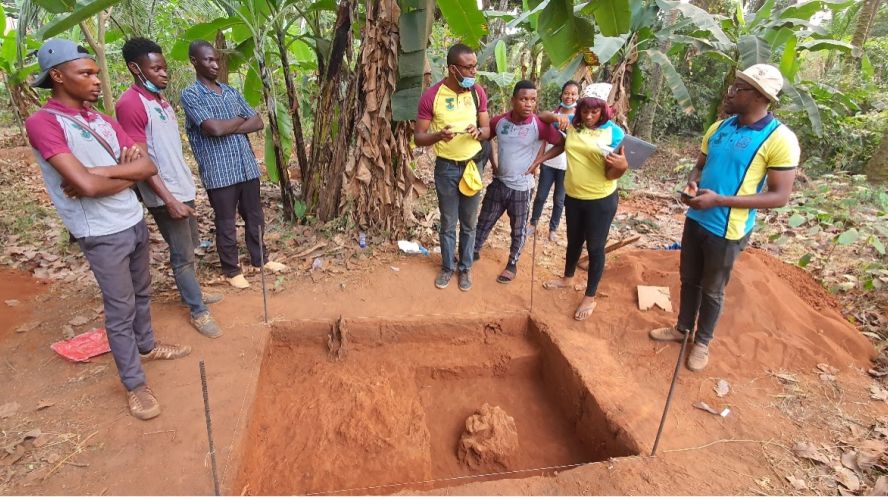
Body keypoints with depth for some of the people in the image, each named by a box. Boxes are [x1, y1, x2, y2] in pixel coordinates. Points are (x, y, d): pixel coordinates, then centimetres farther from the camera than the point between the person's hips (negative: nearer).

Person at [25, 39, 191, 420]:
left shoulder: (102, 120, 7)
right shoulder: (42, 123, -15)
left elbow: (148, 166, 0)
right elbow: (86, 185, -26)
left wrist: (101, 173, -15)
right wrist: (125, 172, -8)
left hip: (135, 222, 7)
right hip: (101, 234, -7)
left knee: (141, 293, 22)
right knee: (120, 309, 3)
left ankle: (147, 346, 44)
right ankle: (134, 385, 17)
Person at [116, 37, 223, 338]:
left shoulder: (160, 99, 11)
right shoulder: (130, 104, -17)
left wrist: (184, 187, 17)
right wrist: (169, 199, -24)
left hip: (183, 187, 9)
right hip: (166, 195, -9)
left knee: (188, 248, 20)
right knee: (183, 255, 1)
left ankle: (192, 293, 36)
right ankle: (199, 312, 13)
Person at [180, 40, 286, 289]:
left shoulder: (231, 91, 12)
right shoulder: (190, 94, -7)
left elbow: (258, 123, 6)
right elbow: (214, 129, -20)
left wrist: (229, 129, -9)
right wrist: (240, 120, -3)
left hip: (247, 166, 6)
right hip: (219, 172, -5)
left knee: (255, 217, 16)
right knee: (226, 224, 7)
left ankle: (259, 258, 34)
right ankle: (231, 269, 23)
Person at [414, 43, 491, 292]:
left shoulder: (478, 92, -3)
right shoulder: (431, 96, -12)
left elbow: (488, 129, 4)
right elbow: (418, 137, -9)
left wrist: (478, 132, -20)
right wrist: (439, 135, -29)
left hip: (473, 165, 2)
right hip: (446, 168, -2)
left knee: (469, 222, 11)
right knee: (448, 223, 10)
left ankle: (465, 267, 29)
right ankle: (447, 267, 29)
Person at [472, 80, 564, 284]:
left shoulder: (539, 125, -16)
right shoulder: (499, 120, -5)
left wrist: (538, 162, -11)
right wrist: (492, 162, 3)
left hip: (521, 187, -3)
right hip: (498, 182, 3)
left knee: (518, 230, 11)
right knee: (484, 221, 15)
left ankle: (512, 264, 29)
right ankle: (474, 252, 35)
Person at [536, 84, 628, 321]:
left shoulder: (614, 132, -16)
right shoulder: (573, 125, -5)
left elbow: (611, 175, -17)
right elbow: (561, 146, 16)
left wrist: (622, 166, -38)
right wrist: (539, 160, 6)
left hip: (601, 200, -4)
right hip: (573, 196, 5)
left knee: (595, 247, 6)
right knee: (573, 241, 23)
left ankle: (590, 297, 21)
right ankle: (568, 278, 47)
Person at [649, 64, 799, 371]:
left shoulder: (780, 139, -17)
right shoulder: (719, 127, 3)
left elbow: (780, 196, -18)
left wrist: (719, 199, -25)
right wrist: (691, 185, -10)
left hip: (727, 230, -6)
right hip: (696, 219, 6)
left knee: (712, 290, 11)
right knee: (688, 279, 20)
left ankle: (702, 341, 33)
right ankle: (682, 328, 40)